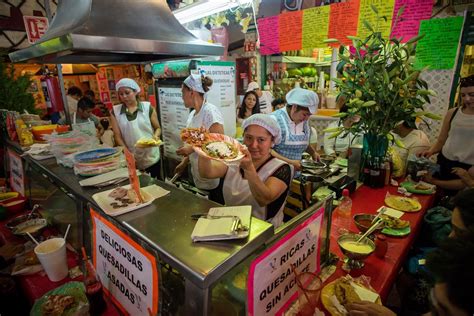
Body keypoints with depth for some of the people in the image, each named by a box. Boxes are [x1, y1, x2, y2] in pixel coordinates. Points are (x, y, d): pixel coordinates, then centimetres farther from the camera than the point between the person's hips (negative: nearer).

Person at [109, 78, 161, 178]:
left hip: (151, 157, -1)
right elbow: (117, 136, 1)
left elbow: (158, 128, 5)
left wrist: (155, 136, -16)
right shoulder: (115, 111, 1)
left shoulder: (148, 107, -2)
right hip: (131, 160, 1)